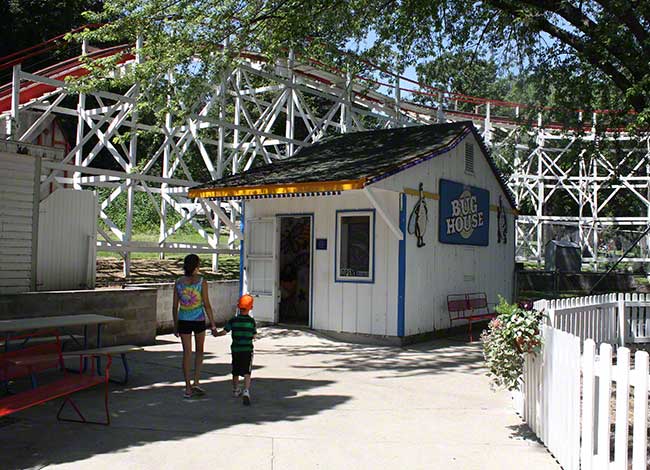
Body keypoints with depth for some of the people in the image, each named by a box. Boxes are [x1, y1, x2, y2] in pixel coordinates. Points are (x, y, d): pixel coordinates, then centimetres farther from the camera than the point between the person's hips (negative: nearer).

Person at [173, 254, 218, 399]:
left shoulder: (178, 282, 1)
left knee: (187, 353, 8)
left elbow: (175, 306, 4)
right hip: (199, 320, -2)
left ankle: (188, 388, 10)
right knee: (199, 350, 19)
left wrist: (175, 325, 15)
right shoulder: (201, 281, -9)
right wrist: (213, 324, -4)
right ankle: (196, 382, 8)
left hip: (183, 320, 2)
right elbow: (207, 305, -10)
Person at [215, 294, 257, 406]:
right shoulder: (251, 321, -4)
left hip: (235, 349, 2)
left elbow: (224, 332, -5)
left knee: (236, 372, 18)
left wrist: (216, 334, 13)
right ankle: (246, 391, -20)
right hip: (247, 350, -2)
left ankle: (236, 391, 35)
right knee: (247, 372, -2)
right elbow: (254, 336, 3)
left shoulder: (233, 320, -3)